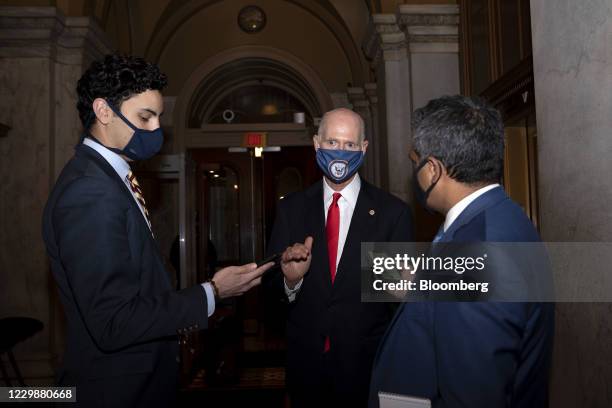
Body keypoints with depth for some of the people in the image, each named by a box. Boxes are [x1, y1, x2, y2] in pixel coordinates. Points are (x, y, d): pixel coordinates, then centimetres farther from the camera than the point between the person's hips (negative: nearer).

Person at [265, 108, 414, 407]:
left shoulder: (393, 212, -8)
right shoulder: (291, 208, 0)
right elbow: (272, 282, 0)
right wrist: (290, 279, -20)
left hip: (367, 363, -2)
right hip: (305, 360, 3)